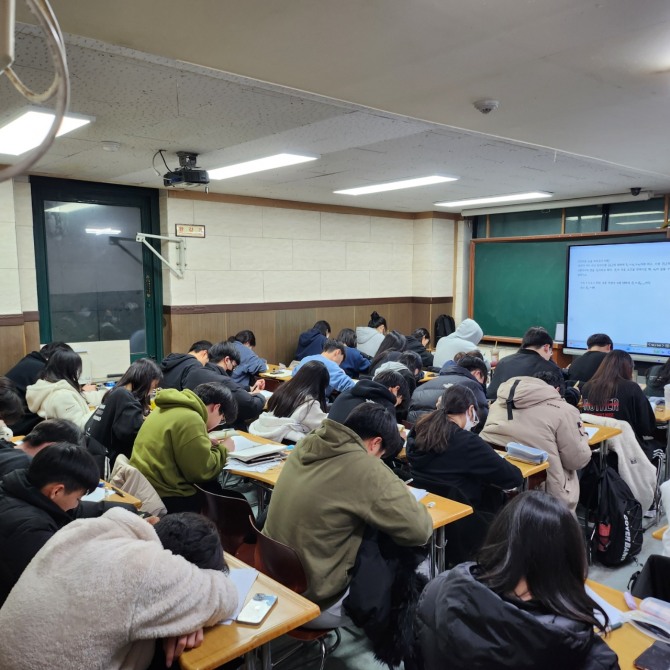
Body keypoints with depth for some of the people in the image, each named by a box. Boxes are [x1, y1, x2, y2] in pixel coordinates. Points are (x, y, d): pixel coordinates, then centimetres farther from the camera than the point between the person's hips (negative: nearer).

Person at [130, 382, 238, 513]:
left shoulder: (170, 408, 10)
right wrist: (223, 449, 0)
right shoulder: (190, 419, -18)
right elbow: (204, 471, -16)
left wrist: (206, 444, 12)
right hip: (164, 497, -10)